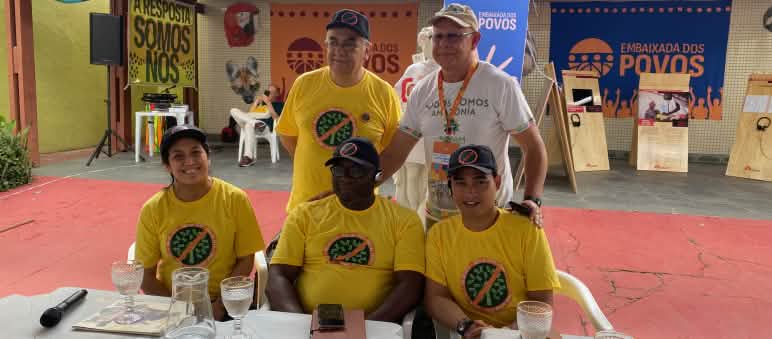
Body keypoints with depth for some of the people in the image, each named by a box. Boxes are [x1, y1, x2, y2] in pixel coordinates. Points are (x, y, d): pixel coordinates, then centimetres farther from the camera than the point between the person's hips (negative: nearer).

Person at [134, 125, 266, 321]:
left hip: (224, 303, -1)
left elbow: (245, 261, -3)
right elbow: (146, 275, 0)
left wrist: (219, 305, -13)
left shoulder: (234, 199, -9)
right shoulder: (153, 209, -5)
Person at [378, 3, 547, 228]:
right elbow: (395, 153, 3)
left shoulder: (501, 85, -13)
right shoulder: (422, 91, 0)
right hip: (436, 213, 4)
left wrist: (532, 199, -22)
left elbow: (533, 146, -9)